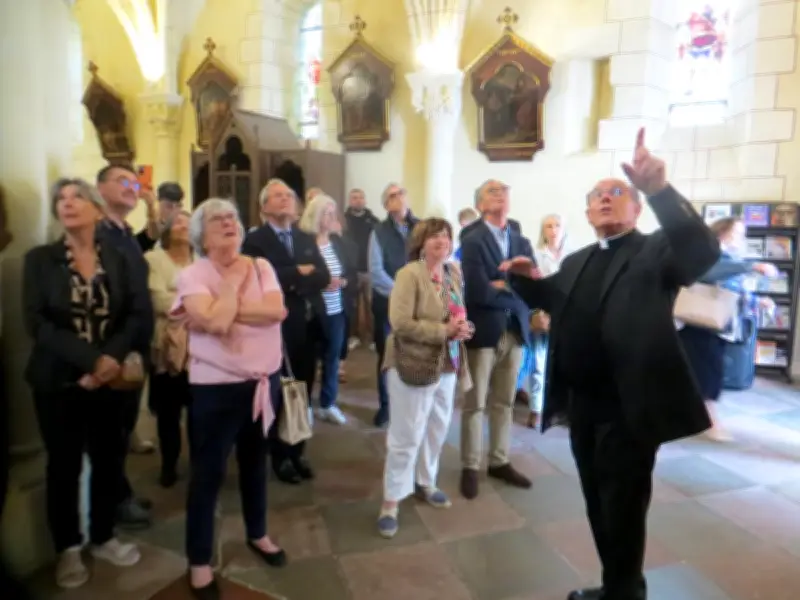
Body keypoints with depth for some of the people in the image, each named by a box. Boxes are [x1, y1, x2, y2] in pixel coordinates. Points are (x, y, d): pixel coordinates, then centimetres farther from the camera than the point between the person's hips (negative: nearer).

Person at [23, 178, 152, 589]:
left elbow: (141, 316, -6)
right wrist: (90, 360, -21)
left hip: (110, 379, 2)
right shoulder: (39, 260, 0)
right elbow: (36, 323, -11)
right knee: (64, 465, 9)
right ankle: (68, 548, 28)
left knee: (109, 460, 10)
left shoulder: (121, 258, 3)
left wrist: (111, 358, -20)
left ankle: (102, 538, 31)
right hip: (58, 381, -1)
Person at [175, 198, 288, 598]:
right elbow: (216, 322, -27)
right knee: (208, 471, 8)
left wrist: (231, 309, -19)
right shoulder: (193, 275, -11)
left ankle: (257, 533, 43)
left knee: (255, 461, 21)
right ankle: (199, 560, 26)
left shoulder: (260, 266, 1)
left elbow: (277, 311, -15)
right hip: (216, 386, -4)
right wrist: (234, 281, -15)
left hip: (264, 380, 5)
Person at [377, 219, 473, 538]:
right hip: (414, 365, -7)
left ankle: (425, 482, 40)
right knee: (406, 436, 1)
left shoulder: (454, 272, 7)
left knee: (437, 429, 19)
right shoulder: (409, 274, -15)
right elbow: (401, 323, -23)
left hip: (447, 364, 7)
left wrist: (462, 326, -6)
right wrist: (444, 331, -23)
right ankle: (391, 501, 17)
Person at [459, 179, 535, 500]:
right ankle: (470, 467, 18)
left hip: (516, 331, 5)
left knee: (504, 402, 15)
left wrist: (501, 284, -15)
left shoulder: (522, 242, 11)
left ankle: (499, 462, 28)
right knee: (475, 404, 5)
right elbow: (478, 291, -19)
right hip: (484, 332, -5)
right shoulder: (471, 241, -7)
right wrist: (514, 283, -7)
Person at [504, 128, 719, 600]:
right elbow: (557, 304, 26)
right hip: (583, 405, 7)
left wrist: (660, 189, -41)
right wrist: (530, 279, 4)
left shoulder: (658, 252, -7)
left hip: (629, 407, -7)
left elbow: (704, 249, -27)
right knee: (599, 505, 21)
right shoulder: (577, 262, 13)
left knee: (623, 509, 7)